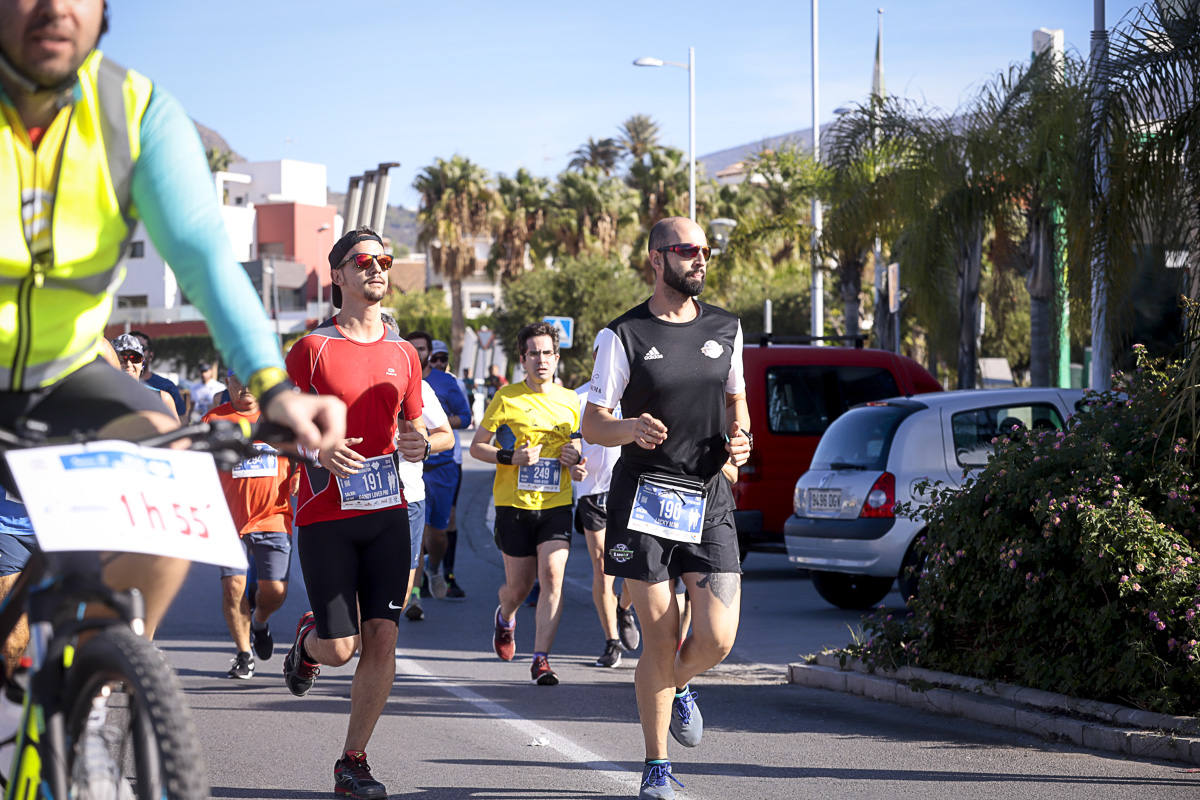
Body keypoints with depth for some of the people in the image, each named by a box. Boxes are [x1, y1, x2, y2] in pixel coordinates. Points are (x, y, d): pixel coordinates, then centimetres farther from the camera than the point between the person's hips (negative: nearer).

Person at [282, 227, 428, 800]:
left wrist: (419, 444, -4)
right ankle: (308, 638, 32)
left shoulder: (402, 355, 10)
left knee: (382, 637, -4)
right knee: (339, 649, -6)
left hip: (387, 514, 4)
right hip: (325, 517, -4)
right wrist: (316, 449, -21)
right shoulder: (311, 349, -3)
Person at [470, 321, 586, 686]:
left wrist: (574, 458, 0)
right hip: (514, 504, -2)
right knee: (519, 585, 7)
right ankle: (505, 617, 44)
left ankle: (541, 657, -14)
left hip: (556, 504, 2)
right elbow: (476, 446, 2)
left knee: (552, 575, -16)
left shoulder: (570, 401, 8)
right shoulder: (507, 398, -2)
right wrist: (511, 457, -15)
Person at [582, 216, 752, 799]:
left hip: (709, 497, 3)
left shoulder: (725, 328, 11)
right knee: (659, 639, -4)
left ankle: (677, 688, 29)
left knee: (717, 640, -7)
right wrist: (630, 428, -23)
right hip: (644, 496, -3)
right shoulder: (624, 335, -1)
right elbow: (591, 424, -1)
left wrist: (740, 439, 2)